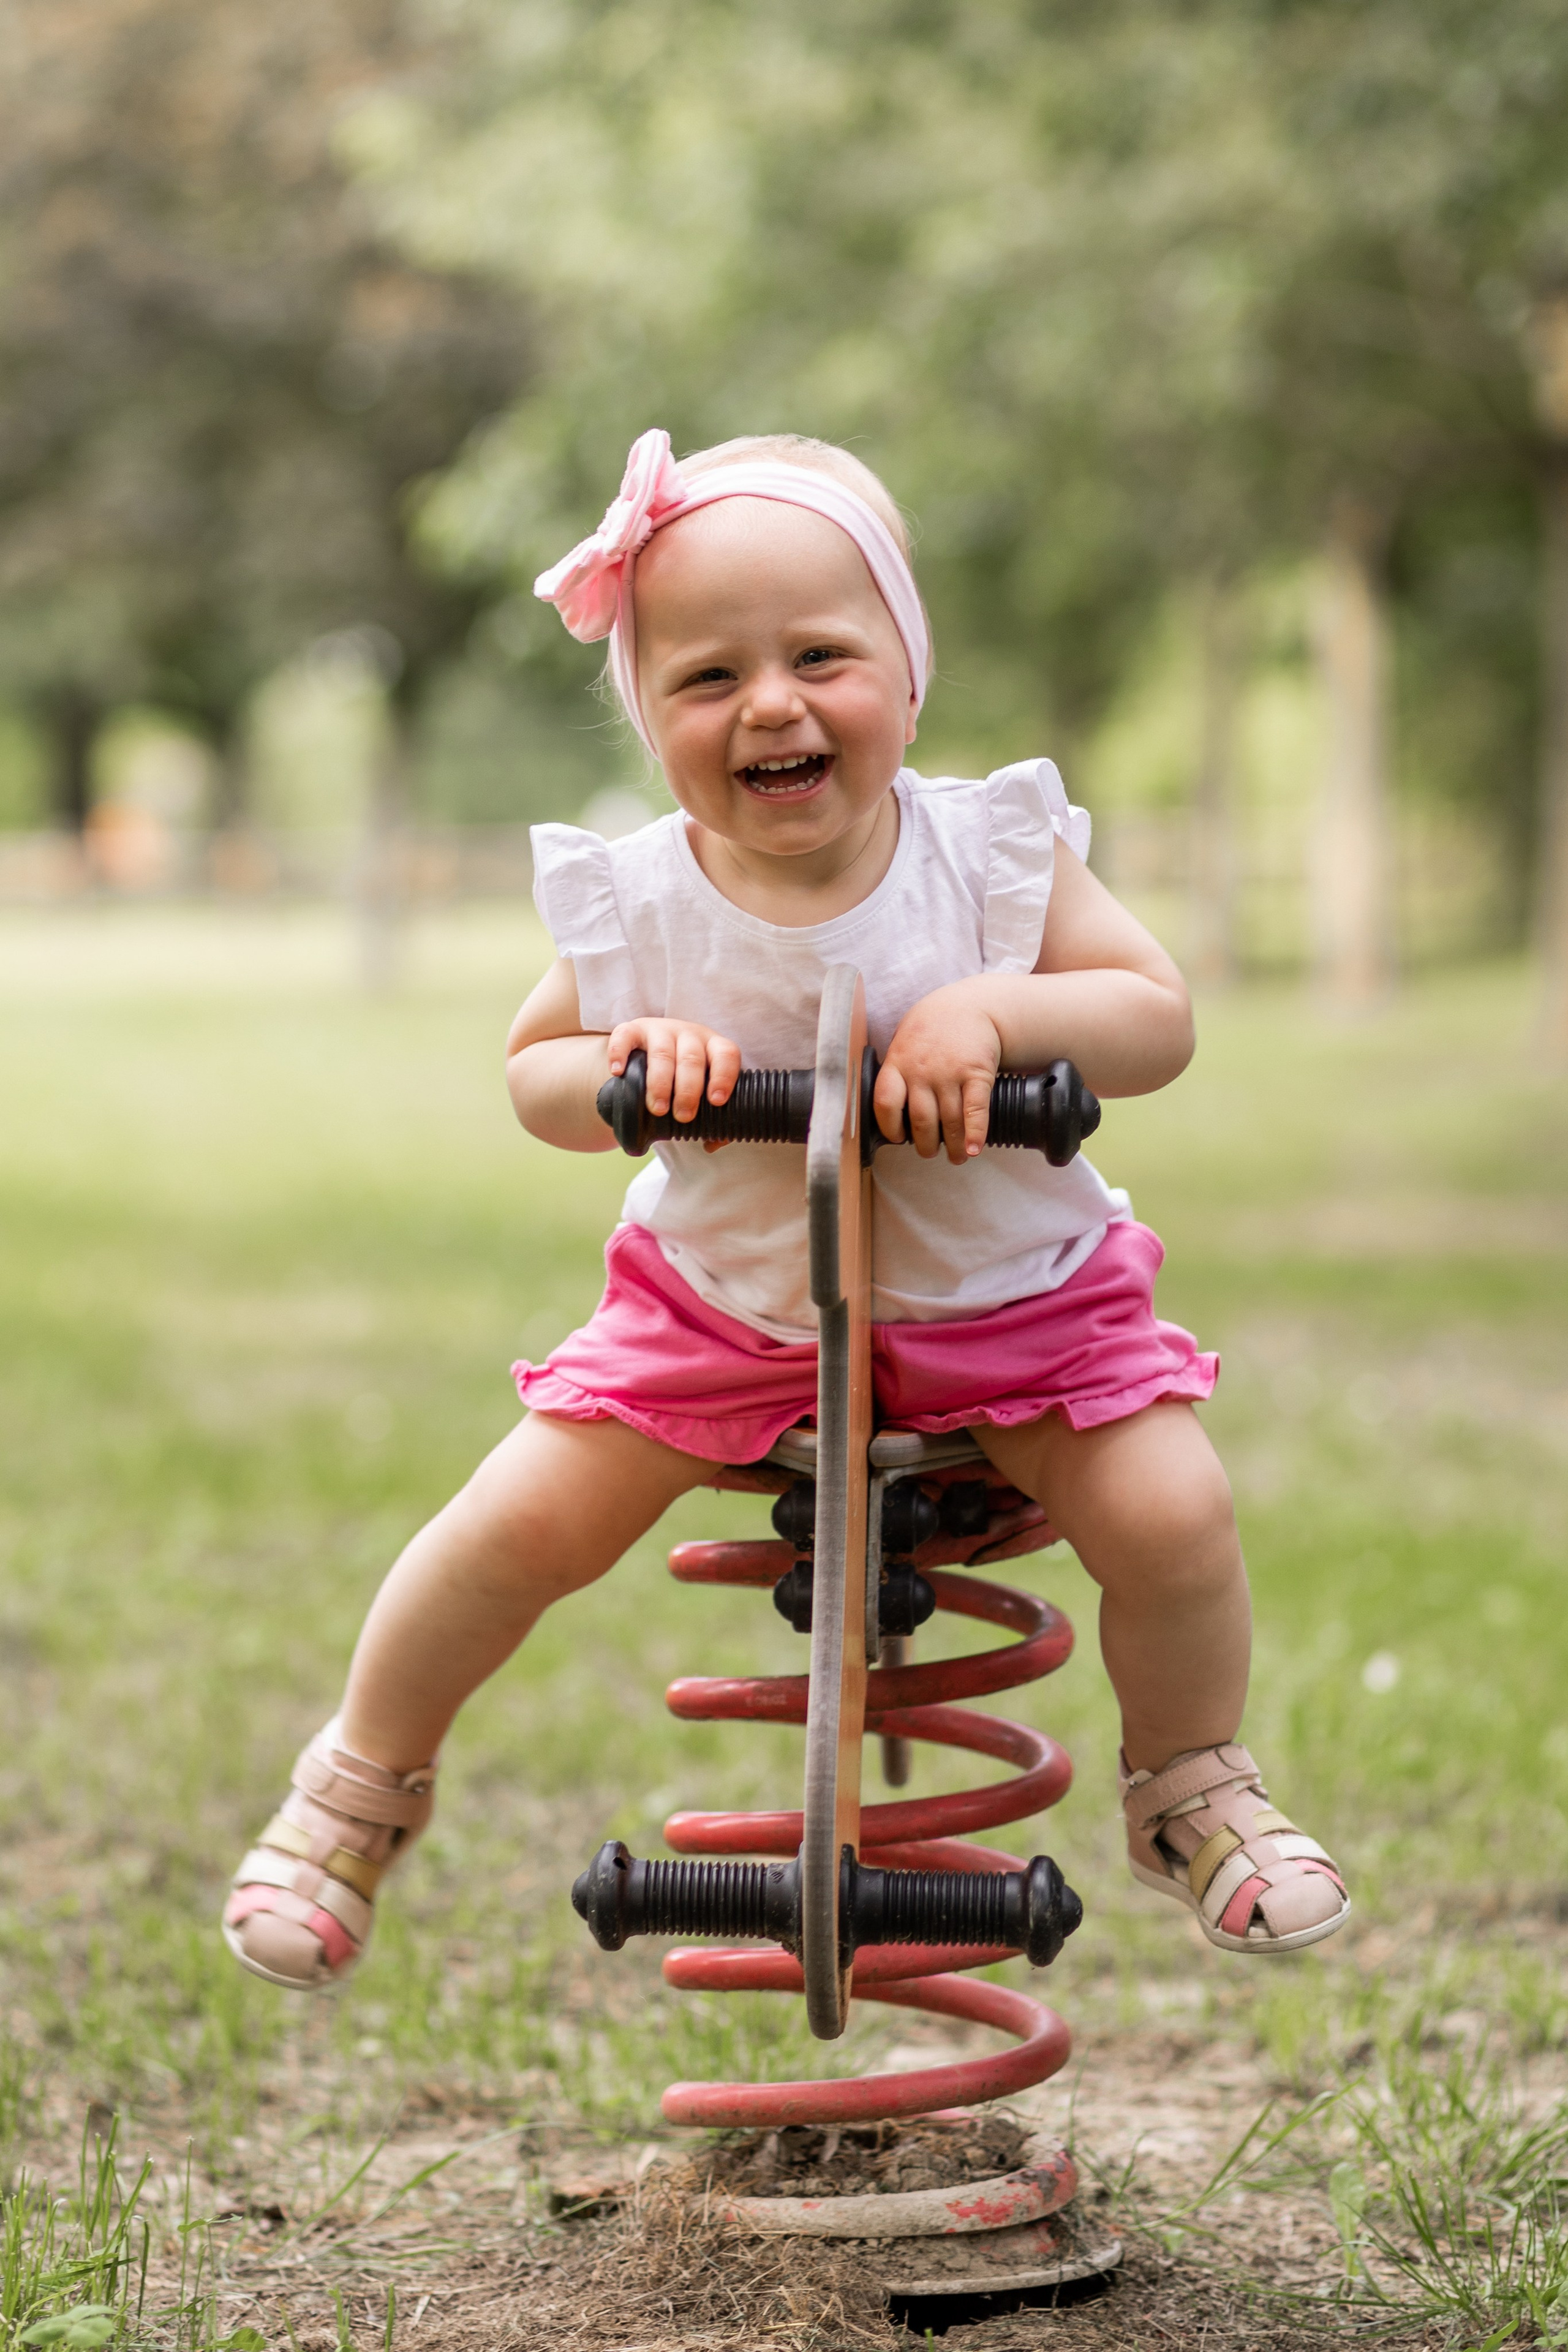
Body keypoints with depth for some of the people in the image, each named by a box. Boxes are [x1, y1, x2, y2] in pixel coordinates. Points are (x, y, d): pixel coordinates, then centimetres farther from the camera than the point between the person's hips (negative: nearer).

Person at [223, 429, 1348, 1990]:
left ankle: (1191, 1789, 13)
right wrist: (626, 1063, -23)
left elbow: (1158, 1018, -16)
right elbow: (531, 1070, 0)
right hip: (721, 1302, 1)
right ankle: (363, 1780, 16)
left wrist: (992, 1011, -34)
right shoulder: (638, 906, -13)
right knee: (522, 1523, -12)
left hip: (1007, 1299, 0)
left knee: (1170, 1511, -18)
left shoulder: (994, 851, -15)